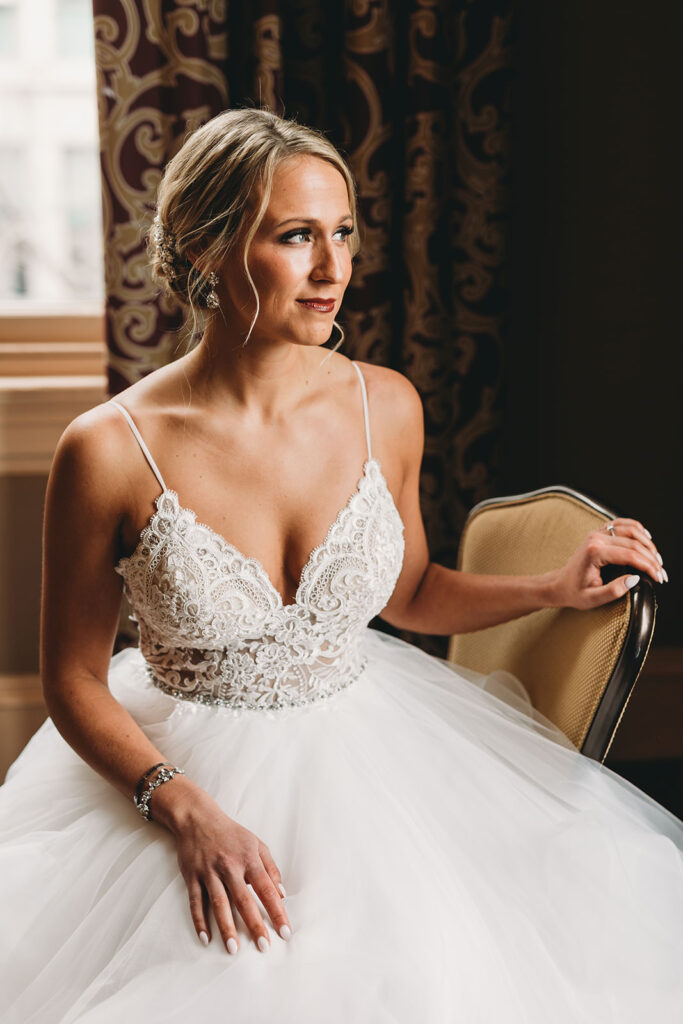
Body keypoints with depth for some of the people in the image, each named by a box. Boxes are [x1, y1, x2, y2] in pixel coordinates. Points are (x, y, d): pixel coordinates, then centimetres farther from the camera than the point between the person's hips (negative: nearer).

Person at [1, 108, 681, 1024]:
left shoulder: (387, 407, -4)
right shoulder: (111, 451, -16)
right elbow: (73, 679, -7)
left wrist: (553, 587, 2)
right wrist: (186, 807, -20)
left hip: (371, 751, 3)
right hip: (186, 775, -3)